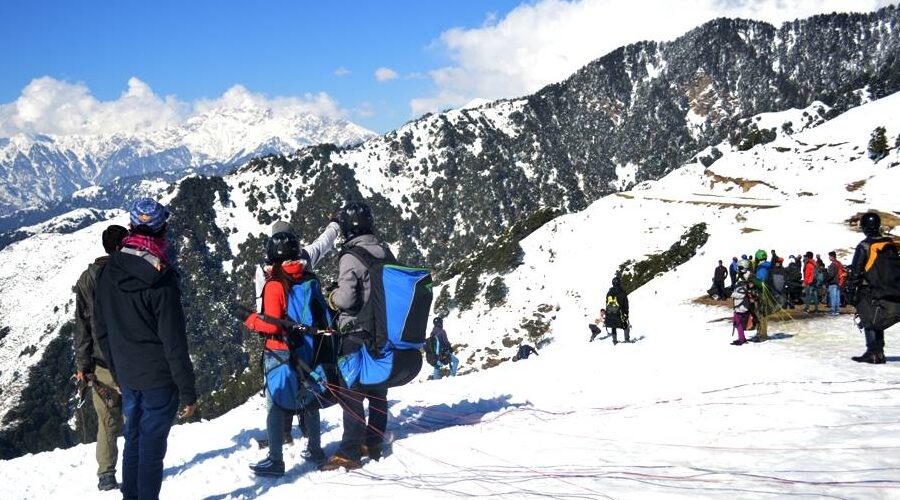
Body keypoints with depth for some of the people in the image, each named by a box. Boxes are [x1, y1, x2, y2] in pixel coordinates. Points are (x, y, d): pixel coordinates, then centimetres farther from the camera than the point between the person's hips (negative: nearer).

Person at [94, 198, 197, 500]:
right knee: (152, 445, 2)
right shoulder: (161, 281, -20)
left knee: (133, 439, 19)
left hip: (127, 377, 6)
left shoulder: (109, 272, 0)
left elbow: (101, 330, 9)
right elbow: (174, 343, -18)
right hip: (159, 379, -6)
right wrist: (188, 392, -11)